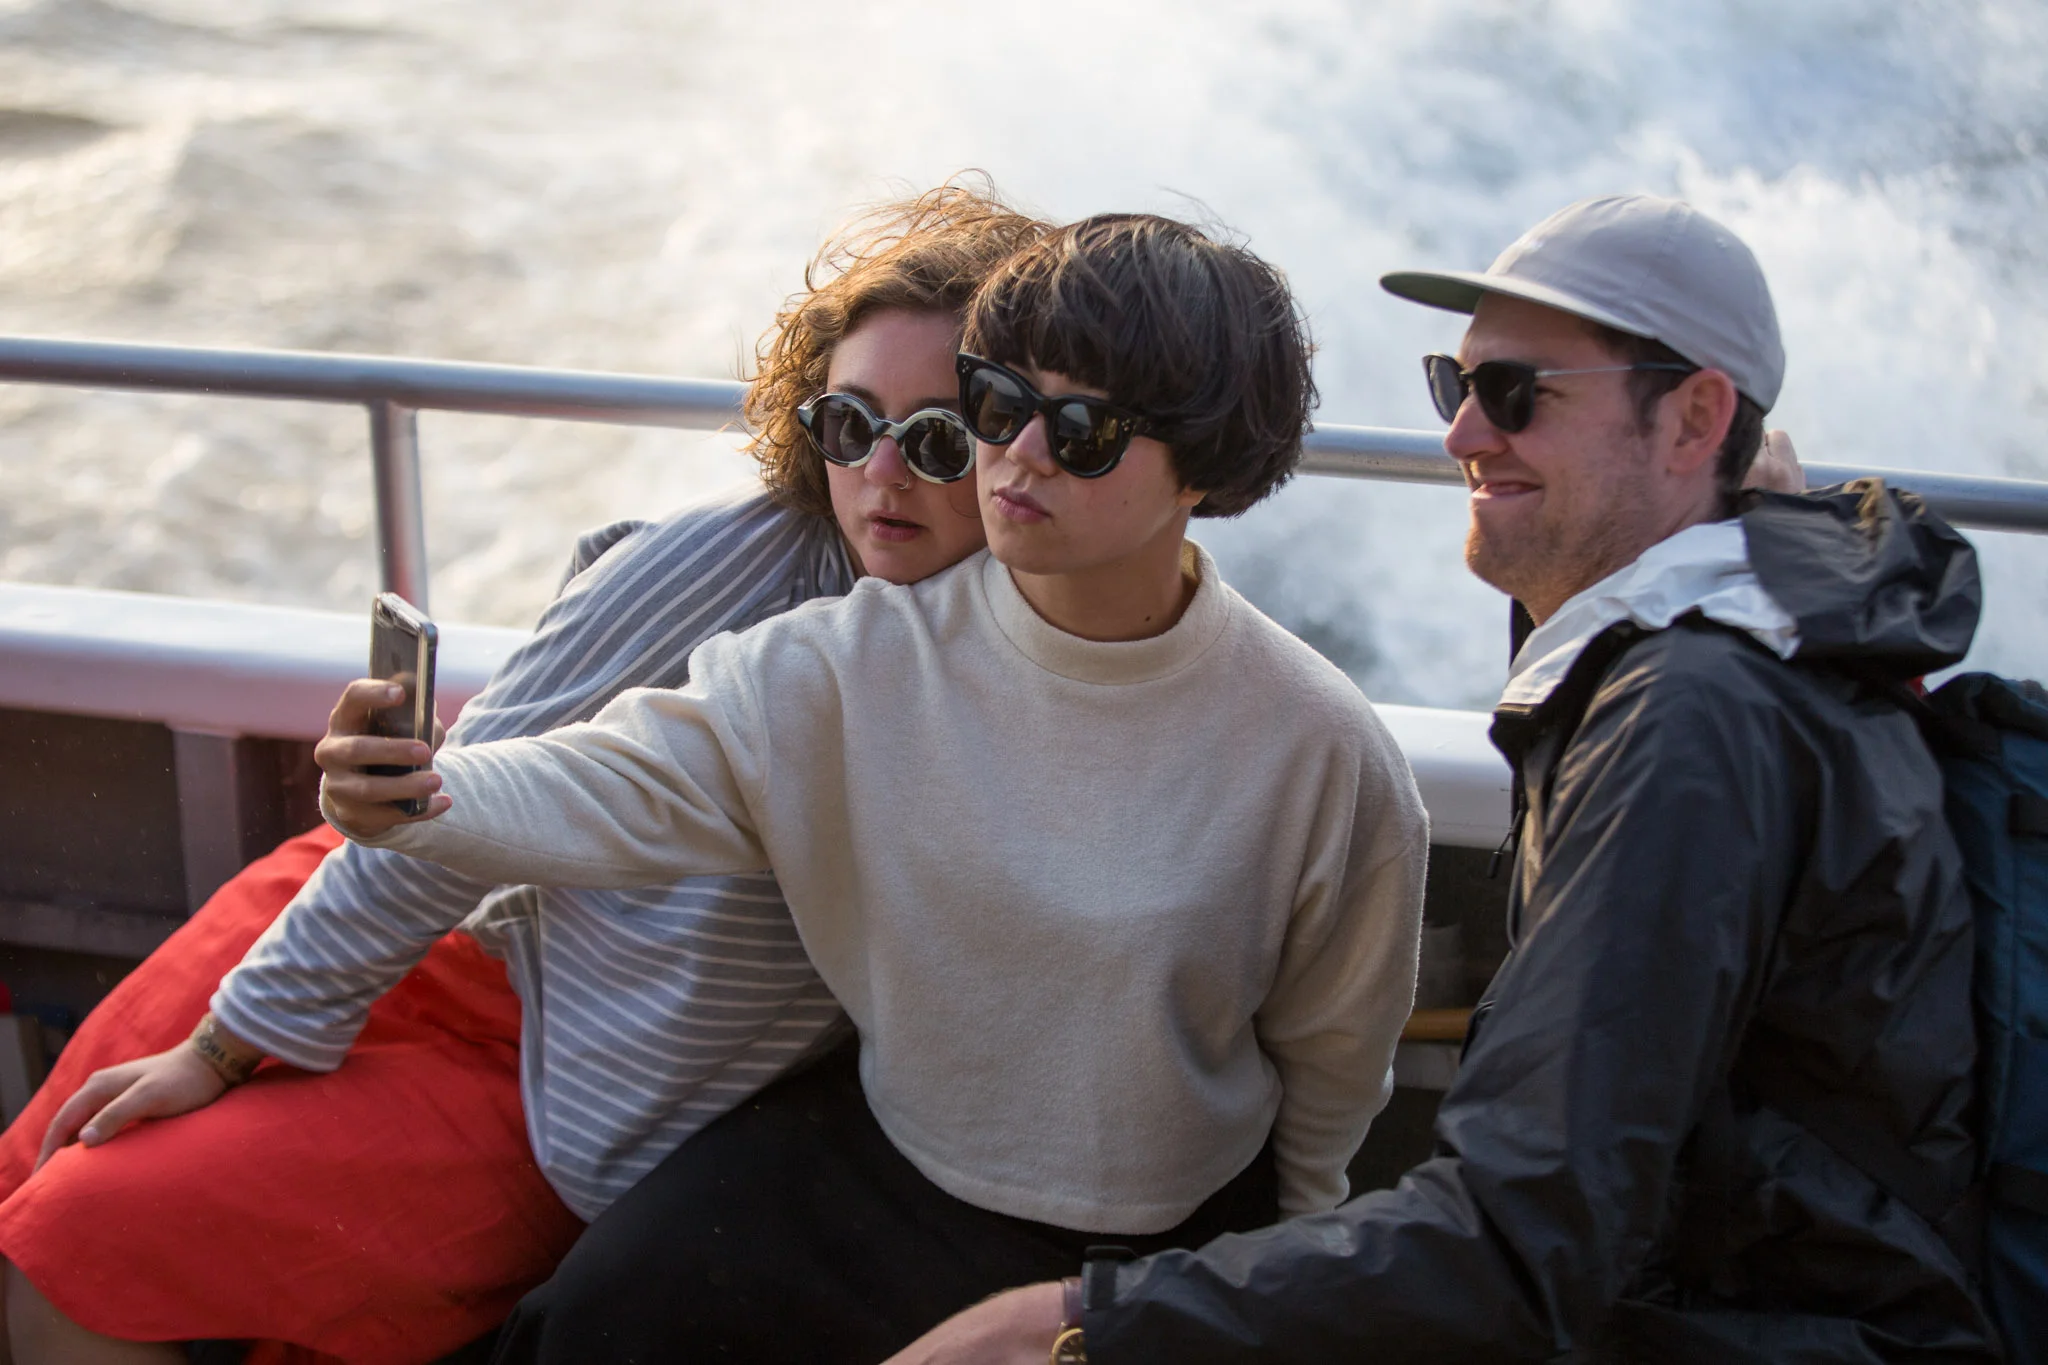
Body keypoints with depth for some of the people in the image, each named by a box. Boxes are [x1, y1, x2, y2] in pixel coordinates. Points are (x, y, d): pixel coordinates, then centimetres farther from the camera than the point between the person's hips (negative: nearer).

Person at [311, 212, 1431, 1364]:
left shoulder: (1320, 750, -18)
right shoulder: (867, 663, -14)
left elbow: (1330, 1060, -2)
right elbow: (617, 788, -21)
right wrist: (413, 800, -41)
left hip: (1176, 1243, -1)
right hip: (883, 1166, 1)